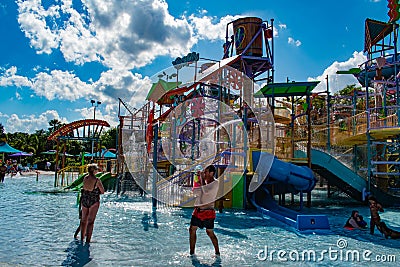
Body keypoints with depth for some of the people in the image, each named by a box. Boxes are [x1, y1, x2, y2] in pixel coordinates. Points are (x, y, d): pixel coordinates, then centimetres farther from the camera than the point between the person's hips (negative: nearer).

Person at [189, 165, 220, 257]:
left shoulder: (215, 183, -11)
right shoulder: (204, 181, 10)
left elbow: (204, 190, -23)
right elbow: (194, 191, 7)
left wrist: (202, 178, -9)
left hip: (208, 211, -7)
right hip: (198, 210, 7)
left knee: (210, 232, 1)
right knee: (192, 229, 6)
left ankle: (217, 253, 19)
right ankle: (192, 253, 17)